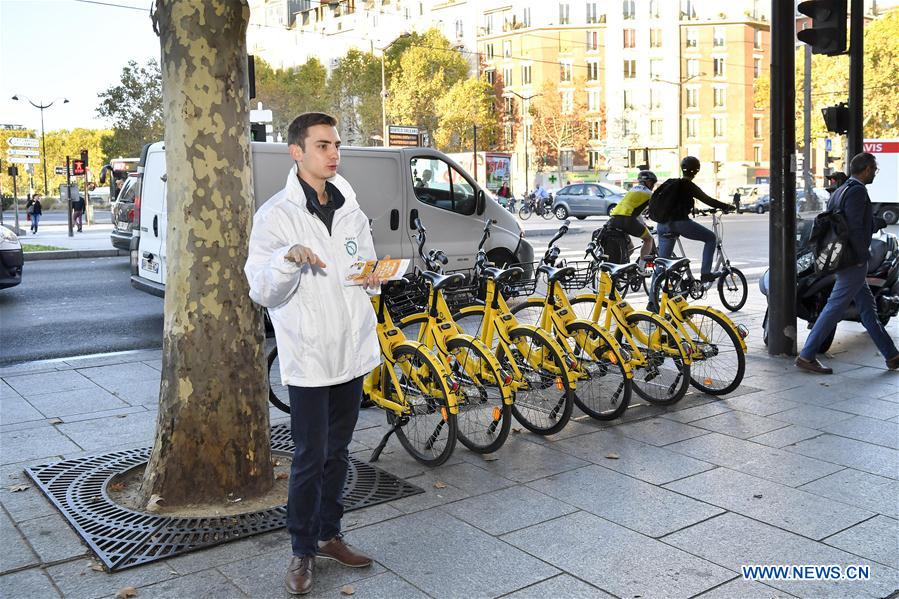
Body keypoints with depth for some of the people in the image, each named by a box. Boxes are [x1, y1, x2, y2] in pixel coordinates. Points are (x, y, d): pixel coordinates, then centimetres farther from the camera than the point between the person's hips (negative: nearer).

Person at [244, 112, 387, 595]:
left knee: (337, 452, 16)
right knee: (309, 459, 1)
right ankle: (302, 552, 18)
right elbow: (262, 292, -11)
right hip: (308, 357, -5)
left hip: (353, 351, 5)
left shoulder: (352, 210, 9)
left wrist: (373, 278, -5)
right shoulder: (276, 215, -7)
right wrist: (289, 259, -30)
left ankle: (329, 535, 32)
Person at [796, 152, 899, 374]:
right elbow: (855, 228, -22)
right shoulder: (857, 191, -15)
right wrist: (865, 256, -14)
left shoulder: (840, 191, 15)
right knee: (834, 308, -7)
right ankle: (807, 356, -4)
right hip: (854, 262, -10)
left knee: (868, 309, 14)